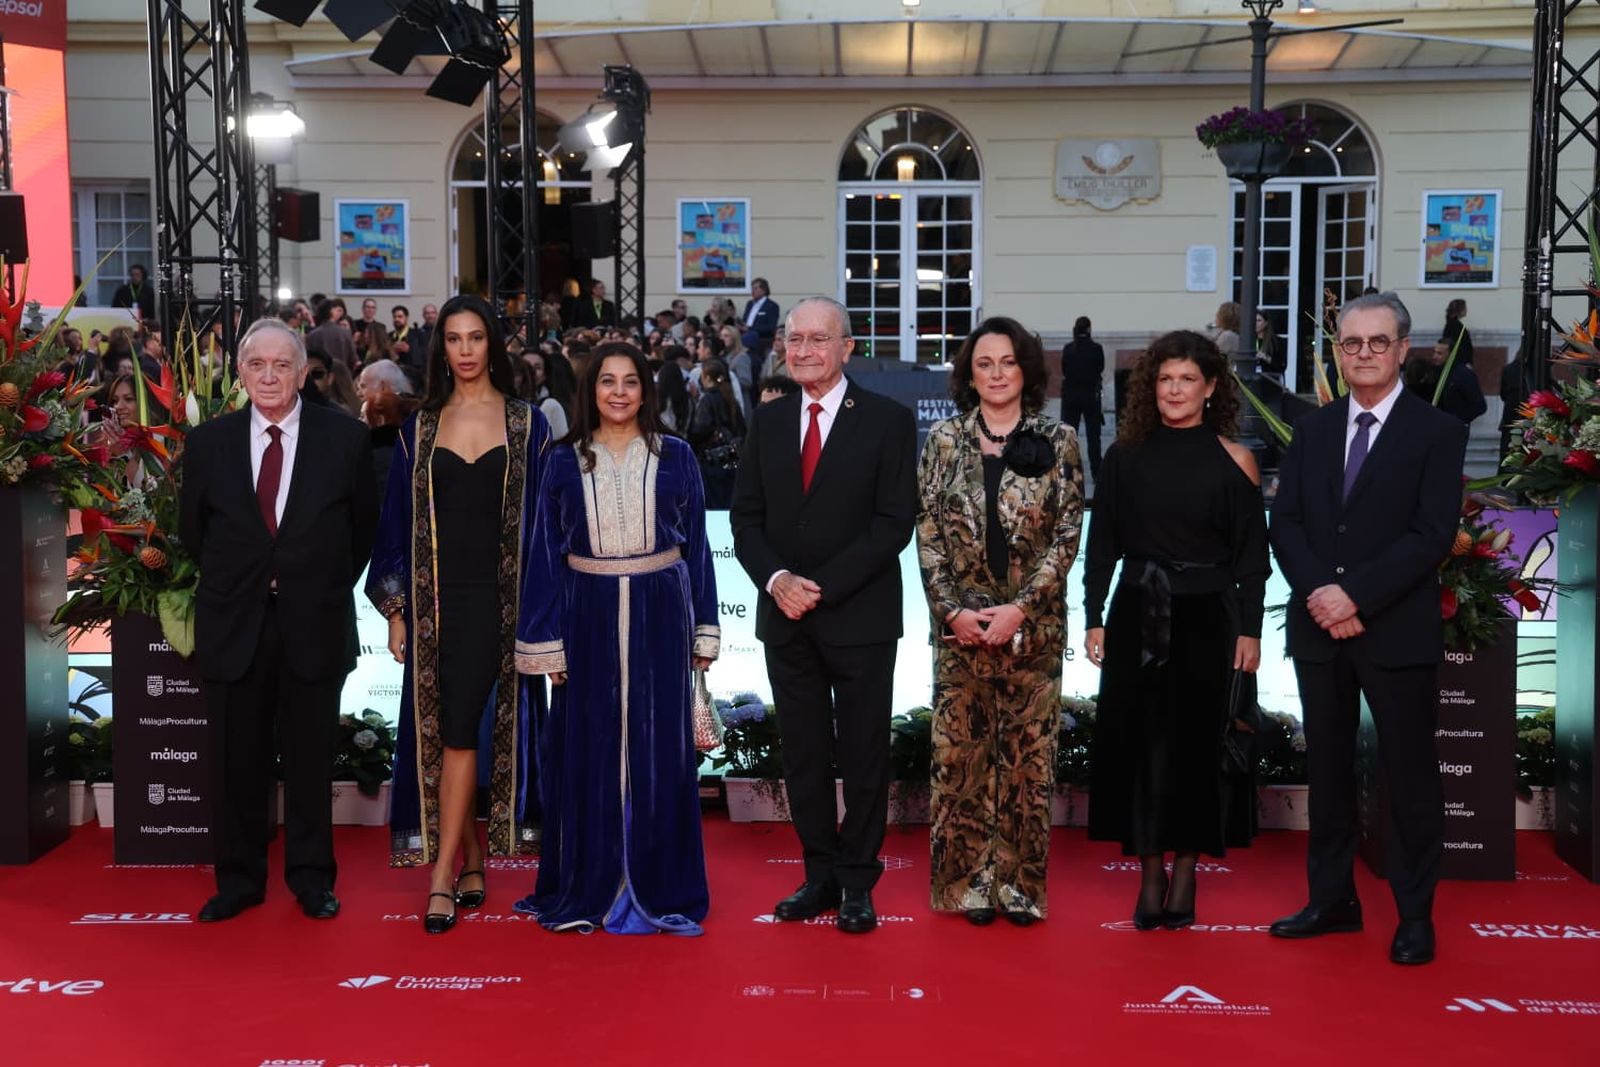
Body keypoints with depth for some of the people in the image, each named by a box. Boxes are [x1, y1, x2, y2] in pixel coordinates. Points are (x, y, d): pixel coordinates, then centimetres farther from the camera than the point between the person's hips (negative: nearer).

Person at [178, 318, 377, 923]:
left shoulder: (345, 438, -2)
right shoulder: (207, 443, 2)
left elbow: (364, 527, 7)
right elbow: (193, 531, 13)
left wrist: (330, 589, 6)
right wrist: (232, 586, 11)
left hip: (314, 624, -1)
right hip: (234, 625, 1)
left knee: (310, 758, 8)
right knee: (239, 760, 9)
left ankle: (311, 876, 22)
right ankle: (239, 878, 22)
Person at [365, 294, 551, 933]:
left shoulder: (526, 425, 3)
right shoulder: (419, 429, 9)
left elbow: (540, 518, 3)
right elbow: (398, 523, 9)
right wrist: (395, 609, 3)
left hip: (497, 593, -3)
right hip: (434, 596, 3)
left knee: (460, 727, -9)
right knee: (442, 728, 5)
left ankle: (444, 872, -4)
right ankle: (472, 860, 18)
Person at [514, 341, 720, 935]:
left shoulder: (675, 457, 3)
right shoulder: (564, 463, 4)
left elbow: (696, 546, 5)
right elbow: (546, 555, 3)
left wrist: (703, 632, 1)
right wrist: (545, 642, -2)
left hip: (658, 617, 0)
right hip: (588, 618, 1)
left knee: (657, 750, 4)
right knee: (587, 753, 5)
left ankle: (657, 888, 15)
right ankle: (588, 889, 17)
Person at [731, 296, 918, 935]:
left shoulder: (888, 421, -4)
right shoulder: (767, 422, 10)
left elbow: (894, 523, -10)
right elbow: (745, 517, 8)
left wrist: (823, 588, -15)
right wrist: (776, 580, -10)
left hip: (859, 617, -4)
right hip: (784, 618, 4)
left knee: (863, 756, 4)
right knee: (803, 755, 10)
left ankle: (858, 882, 17)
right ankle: (821, 873, 22)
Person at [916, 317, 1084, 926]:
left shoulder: (1058, 442, 2)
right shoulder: (944, 440, 5)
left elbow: (1067, 534, -3)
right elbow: (927, 533, 2)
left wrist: (1021, 607, -12)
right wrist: (952, 608, -8)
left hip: (1034, 624, -1)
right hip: (960, 621, 1)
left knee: (1028, 755, 4)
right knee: (960, 752, 5)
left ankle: (1020, 882, 17)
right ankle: (968, 881, 17)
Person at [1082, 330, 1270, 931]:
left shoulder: (1233, 461, -2)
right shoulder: (1126, 455, 3)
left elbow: (1253, 555, 0)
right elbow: (1102, 544, 6)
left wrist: (1250, 630, -6)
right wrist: (1094, 618, 1)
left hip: (1207, 620, -2)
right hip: (1138, 617, 2)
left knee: (1197, 741, 5)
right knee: (1138, 740, 4)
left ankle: (1185, 872, 19)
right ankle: (1150, 873, 16)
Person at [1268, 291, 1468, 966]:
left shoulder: (1438, 431, -2)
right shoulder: (1312, 430, 11)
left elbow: (1432, 535, -11)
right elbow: (1285, 523, 4)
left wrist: (1356, 595, -18)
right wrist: (1318, 594, -12)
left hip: (1397, 630, -4)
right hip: (1318, 628, 4)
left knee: (1409, 774, 4)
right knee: (1327, 769, 11)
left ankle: (1415, 915, 14)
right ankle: (1332, 899, 22)